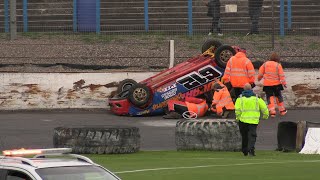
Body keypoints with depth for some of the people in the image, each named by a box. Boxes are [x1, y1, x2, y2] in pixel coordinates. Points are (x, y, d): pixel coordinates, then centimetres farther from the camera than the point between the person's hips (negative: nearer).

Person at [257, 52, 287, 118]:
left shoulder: (265, 64, 0)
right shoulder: (278, 65, -7)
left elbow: (260, 72, 6)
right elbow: (281, 75, -11)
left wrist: (259, 78, 25)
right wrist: (284, 83, -7)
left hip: (267, 84, 0)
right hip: (276, 83, 0)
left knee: (270, 97, 5)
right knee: (278, 96, 17)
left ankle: (272, 111, -6)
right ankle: (282, 110, 23)